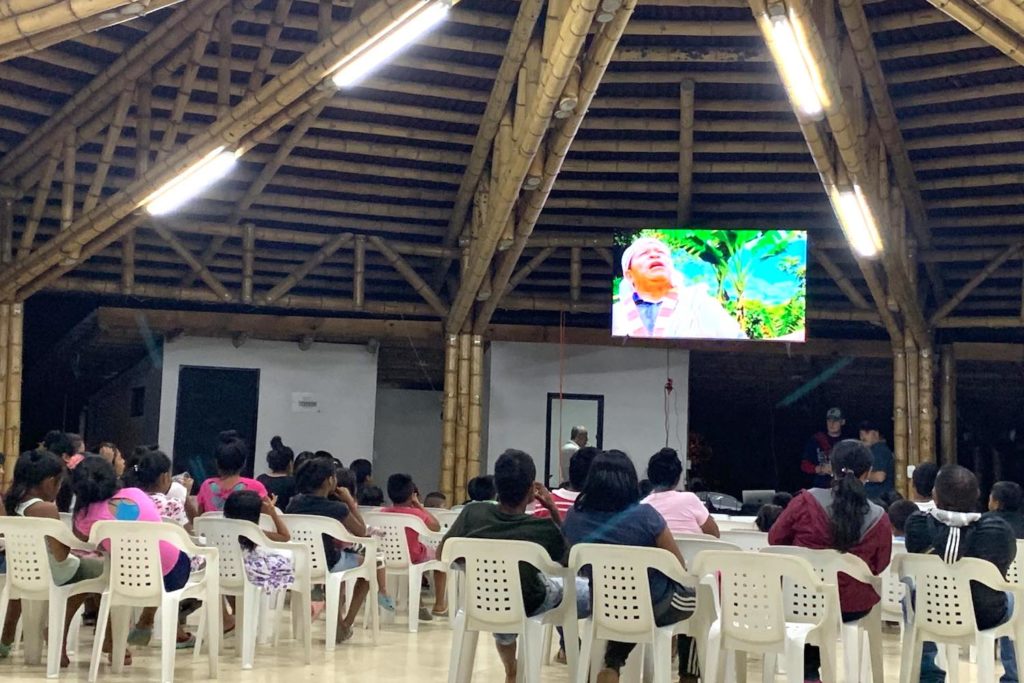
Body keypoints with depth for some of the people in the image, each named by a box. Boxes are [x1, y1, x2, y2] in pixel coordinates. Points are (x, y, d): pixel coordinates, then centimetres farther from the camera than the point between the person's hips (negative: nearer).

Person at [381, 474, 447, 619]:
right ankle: (439, 606, 27)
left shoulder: (382, 513, -8)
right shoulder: (416, 513, -20)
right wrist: (420, 506, -3)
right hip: (412, 559, -5)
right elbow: (436, 527, -4)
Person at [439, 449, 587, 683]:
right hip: (530, 607, -3)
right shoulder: (544, 528, -28)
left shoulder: (472, 514, -23)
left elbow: (442, 554, -7)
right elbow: (566, 562, -7)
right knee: (588, 588, 23)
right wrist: (554, 511, -10)